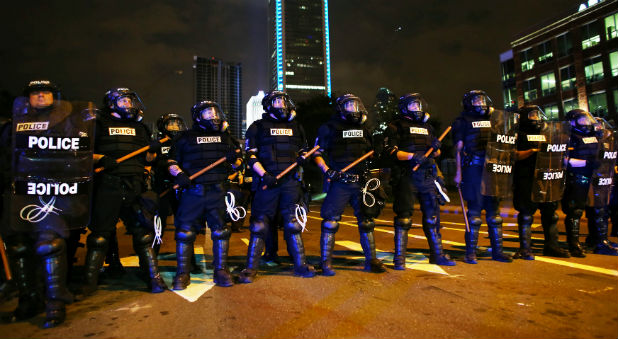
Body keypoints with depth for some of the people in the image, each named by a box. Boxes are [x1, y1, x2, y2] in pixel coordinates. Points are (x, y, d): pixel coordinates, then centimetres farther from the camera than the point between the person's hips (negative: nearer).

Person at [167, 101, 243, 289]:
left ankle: (221, 270, 14)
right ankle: (182, 273, 13)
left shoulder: (225, 137, 16)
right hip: (193, 191, -2)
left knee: (221, 231, 2)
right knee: (185, 231, -1)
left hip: (218, 191, 2)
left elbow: (239, 160, 18)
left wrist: (234, 159, -5)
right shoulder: (186, 137, 9)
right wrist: (179, 175, -10)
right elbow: (171, 161, 8)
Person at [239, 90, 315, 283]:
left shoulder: (296, 127, 17)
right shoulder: (257, 127, 4)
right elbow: (250, 155, -3)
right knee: (260, 225, -1)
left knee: (293, 224, 7)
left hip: (290, 181, 3)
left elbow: (303, 151, 26)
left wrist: (302, 157, 2)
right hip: (267, 181, -3)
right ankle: (251, 268, 9)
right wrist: (264, 175, -15)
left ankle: (300, 265, 16)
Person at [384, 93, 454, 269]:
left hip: (427, 176, 6)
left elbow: (436, 153, 25)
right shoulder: (396, 126, 3)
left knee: (432, 215, 10)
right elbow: (390, 150, -9)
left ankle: (437, 254, 23)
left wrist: (436, 148, 2)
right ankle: (399, 258, 5)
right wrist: (412, 156, -19)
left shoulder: (427, 127, 22)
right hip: (406, 176, -6)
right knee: (403, 216, -5)